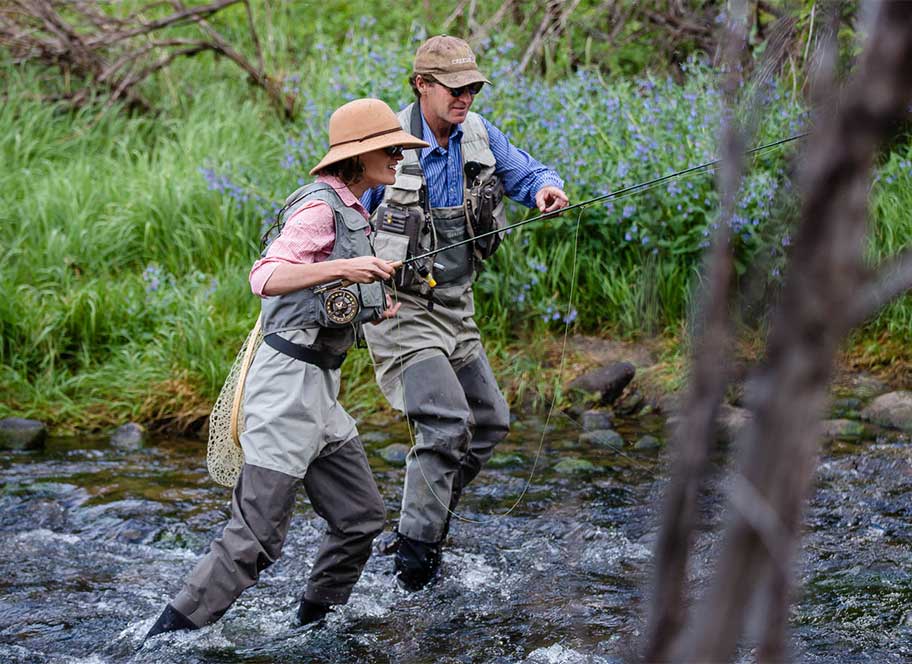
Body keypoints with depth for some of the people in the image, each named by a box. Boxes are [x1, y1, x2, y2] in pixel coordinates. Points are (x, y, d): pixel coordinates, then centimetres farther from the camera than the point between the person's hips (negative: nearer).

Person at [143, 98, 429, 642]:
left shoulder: (349, 210, 16)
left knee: (362, 518, 12)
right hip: (289, 380, -10)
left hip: (319, 389, 10)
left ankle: (312, 626, 25)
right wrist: (343, 268, -35)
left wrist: (371, 308, 13)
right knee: (256, 539, -8)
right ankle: (165, 638, 0)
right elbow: (265, 278, -26)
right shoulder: (320, 208, -13)